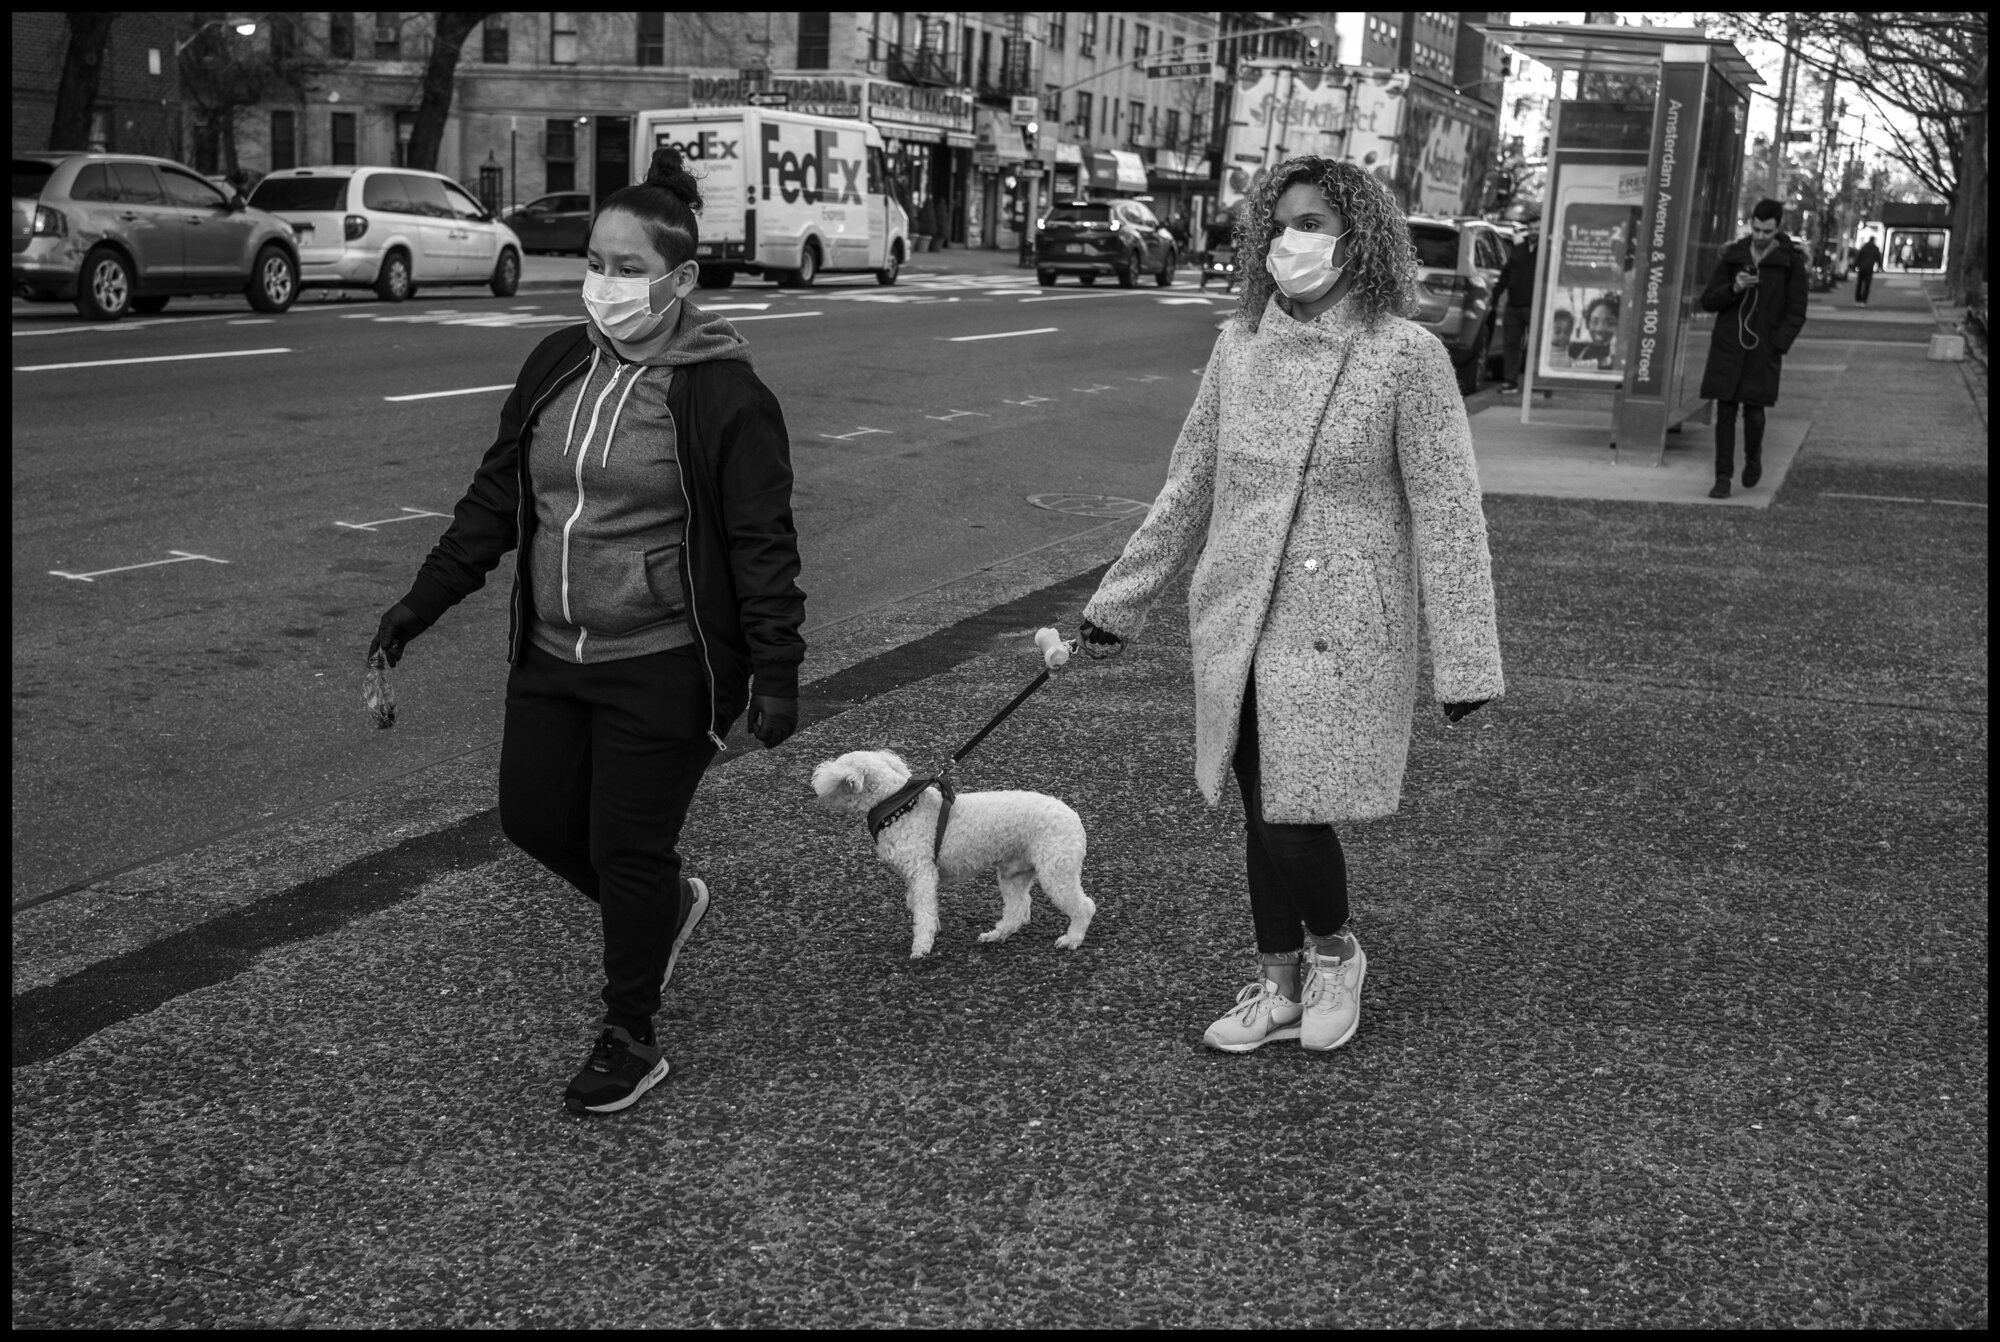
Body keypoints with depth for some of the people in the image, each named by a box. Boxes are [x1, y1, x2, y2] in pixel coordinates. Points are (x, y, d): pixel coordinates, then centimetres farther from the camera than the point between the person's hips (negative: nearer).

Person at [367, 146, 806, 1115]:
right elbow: (494, 499, 12)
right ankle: (666, 905, 41)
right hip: (550, 654, 7)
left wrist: (775, 673, -16)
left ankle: (630, 1040, 22)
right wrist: (423, 602, 9)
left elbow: (764, 545, -13)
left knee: (629, 849, 1)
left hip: (664, 669, -6)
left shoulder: (726, 395, -14)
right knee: (533, 818, 13)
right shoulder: (555, 367, 4)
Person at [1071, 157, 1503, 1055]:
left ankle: (1334, 951, 24)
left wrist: (1465, 661, -13)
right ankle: (1280, 988, 31)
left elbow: (1445, 511, -10)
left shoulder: (1405, 354, -10)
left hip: (1338, 631, -5)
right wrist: (1118, 603, 15)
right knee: (1261, 815, 12)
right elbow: (1189, 487, 12)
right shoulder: (1240, 344, 4)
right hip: (1236, 624, 5)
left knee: (1294, 822, -7)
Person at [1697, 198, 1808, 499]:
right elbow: (1708, 301, 7)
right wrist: (1733, 288, -13)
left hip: (1763, 350, -2)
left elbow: (1796, 313, 0)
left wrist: (1777, 347, -10)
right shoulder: (1733, 256, 6)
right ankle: (1723, 478, 2)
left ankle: (1753, 457, 27)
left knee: (1754, 411, -4)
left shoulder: (1791, 262, 0)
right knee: (1725, 411, -2)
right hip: (1728, 347, 2)